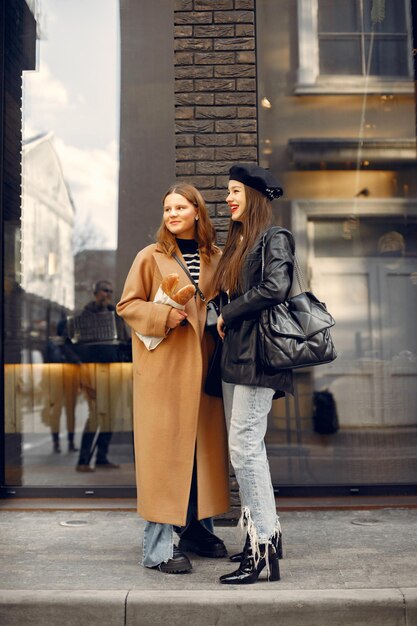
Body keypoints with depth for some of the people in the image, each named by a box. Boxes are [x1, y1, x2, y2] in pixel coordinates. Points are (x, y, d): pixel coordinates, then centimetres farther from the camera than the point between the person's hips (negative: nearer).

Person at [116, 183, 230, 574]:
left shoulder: (215, 258, 12)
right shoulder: (151, 257, 1)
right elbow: (127, 304, 0)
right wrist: (164, 315, -15)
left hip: (202, 364, 5)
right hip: (163, 367, -4)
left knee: (203, 446, 10)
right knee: (164, 449, -4)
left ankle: (197, 528, 25)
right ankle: (159, 546, 3)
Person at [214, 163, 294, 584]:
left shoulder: (274, 239, -5)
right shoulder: (236, 242, 20)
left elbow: (274, 288, -20)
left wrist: (228, 315, -11)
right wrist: (224, 319, 5)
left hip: (258, 356, -9)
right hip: (234, 356, 9)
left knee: (244, 447, -10)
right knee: (247, 447, 11)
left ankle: (263, 545, -1)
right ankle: (262, 533, 21)